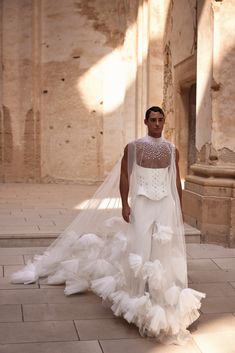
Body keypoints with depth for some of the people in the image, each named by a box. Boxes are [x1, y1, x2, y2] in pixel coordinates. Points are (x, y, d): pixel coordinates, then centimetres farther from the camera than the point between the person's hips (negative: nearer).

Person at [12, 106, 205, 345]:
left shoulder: (172, 150, 7)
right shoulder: (133, 147, -2)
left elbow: (176, 182, 11)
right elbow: (124, 176, 1)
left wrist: (180, 210, 10)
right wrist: (124, 204, -7)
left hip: (166, 204, 3)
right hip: (142, 203, -3)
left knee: (165, 249, 5)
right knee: (141, 247, -3)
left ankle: (164, 294, 20)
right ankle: (140, 296, 10)